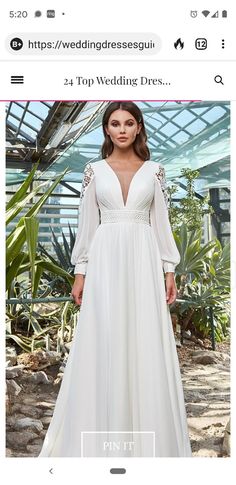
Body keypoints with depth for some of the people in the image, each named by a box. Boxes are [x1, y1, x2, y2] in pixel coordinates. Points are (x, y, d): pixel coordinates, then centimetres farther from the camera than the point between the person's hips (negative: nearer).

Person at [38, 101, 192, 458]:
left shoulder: (154, 170, 7)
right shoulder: (94, 171, 7)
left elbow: (161, 222, 6)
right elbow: (87, 224, 6)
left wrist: (169, 270, 0)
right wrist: (80, 272, 1)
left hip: (143, 261, 0)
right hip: (105, 261, 0)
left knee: (145, 345, 3)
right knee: (103, 346, 2)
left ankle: (146, 436, 21)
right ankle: (104, 437, 19)